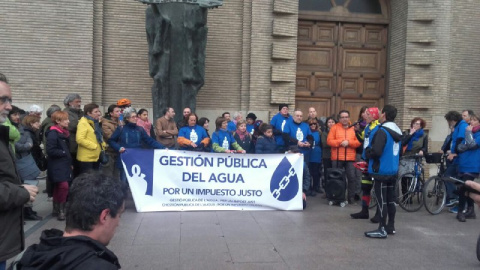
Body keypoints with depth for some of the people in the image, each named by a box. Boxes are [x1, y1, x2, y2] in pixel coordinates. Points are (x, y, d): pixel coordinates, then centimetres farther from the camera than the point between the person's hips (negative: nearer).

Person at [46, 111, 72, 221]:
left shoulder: (64, 132, 13)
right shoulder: (53, 133, -15)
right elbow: (50, 150, -21)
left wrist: (69, 162, 13)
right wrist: (64, 153, -15)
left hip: (64, 164, 9)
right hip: (57, 165, -9)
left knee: (58, 187, 14)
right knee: (64, 186, -14)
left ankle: (56, 209, 22)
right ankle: (61, 210, -2)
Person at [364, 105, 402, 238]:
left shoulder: (381, 131, -19)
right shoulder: (397, 131, 10)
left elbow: (376, 151, -28)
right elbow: (399, 150, 21)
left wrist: (367, 152, -8)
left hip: (381, 171, -9)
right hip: (393, 170, 9)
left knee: (381, 200, -3)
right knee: (390, 199, 14)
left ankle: (382, 229, 3)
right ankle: (391, 226, 23)